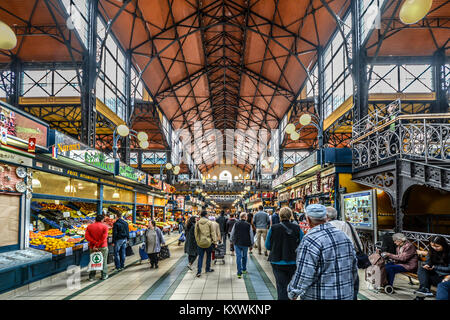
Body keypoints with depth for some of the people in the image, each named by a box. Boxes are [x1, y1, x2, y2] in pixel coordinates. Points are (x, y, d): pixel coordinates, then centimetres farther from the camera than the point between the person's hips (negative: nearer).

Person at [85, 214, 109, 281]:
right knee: (104, 261, 10)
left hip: (92, 247, 2)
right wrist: (97, 245, -14)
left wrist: (95, 243, -14)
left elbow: (87, 236, -10)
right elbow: (104, 238, -17)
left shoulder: (89, 226, 2)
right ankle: (104, 275, 17)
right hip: (103, 247, -2)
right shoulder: (105, 226, -8)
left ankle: (91, 276, 12)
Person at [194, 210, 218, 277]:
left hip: (200, 242, 2)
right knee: (208, 256, 16)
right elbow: (213, 233, -7)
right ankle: (208, 269, 28)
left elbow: (196, 233, 6)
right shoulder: (209, 222, -9)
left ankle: (199, 271, -2)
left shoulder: (197, 223, 0)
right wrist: (215, 241, -2)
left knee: (200, 257, 6)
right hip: (208, 242, -2)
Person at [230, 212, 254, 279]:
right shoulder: (248, 225, -7)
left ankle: (239, 273, -4)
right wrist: (251, 243, 9)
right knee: (244, 257, 20)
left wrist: (231, 240, 22)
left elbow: (232, 233, 6)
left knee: (238, 257, 1)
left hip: (237, 243, 0)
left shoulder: (236, 224, -3)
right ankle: (244, 269, 34)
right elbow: (251, 235, -2)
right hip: (245, 244, 0)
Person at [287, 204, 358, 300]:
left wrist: (292, 294, -4)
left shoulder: (310, 240, -20)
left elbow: (303, 277, -20)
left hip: (320, 296, -7)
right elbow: (354, 268, 11)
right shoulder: (343, 236, 3)